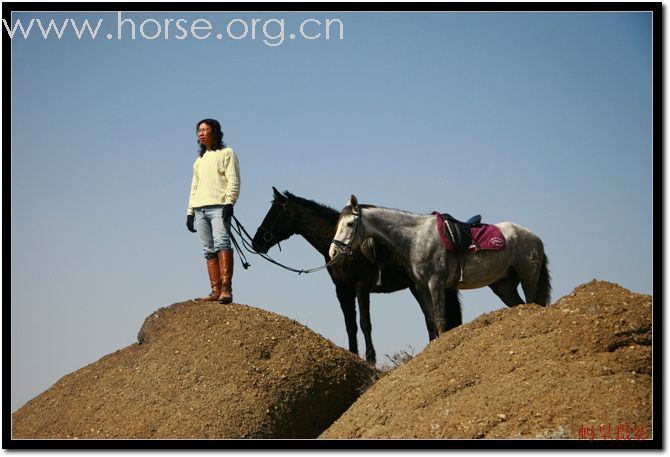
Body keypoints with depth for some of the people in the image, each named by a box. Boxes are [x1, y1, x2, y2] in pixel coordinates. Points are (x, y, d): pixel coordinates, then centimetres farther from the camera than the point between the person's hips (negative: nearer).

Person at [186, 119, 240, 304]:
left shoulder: (226, 153, 7)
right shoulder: (199, 160, 27)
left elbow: (233, 181, -4)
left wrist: (229, 202, -18)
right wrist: (190, 212, 17)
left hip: (218, 207, -7)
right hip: (200, 209, 7)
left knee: (221, 242, -23)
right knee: (209, 250, 0)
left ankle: (226, 288, -33)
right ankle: (216, 291, -4)